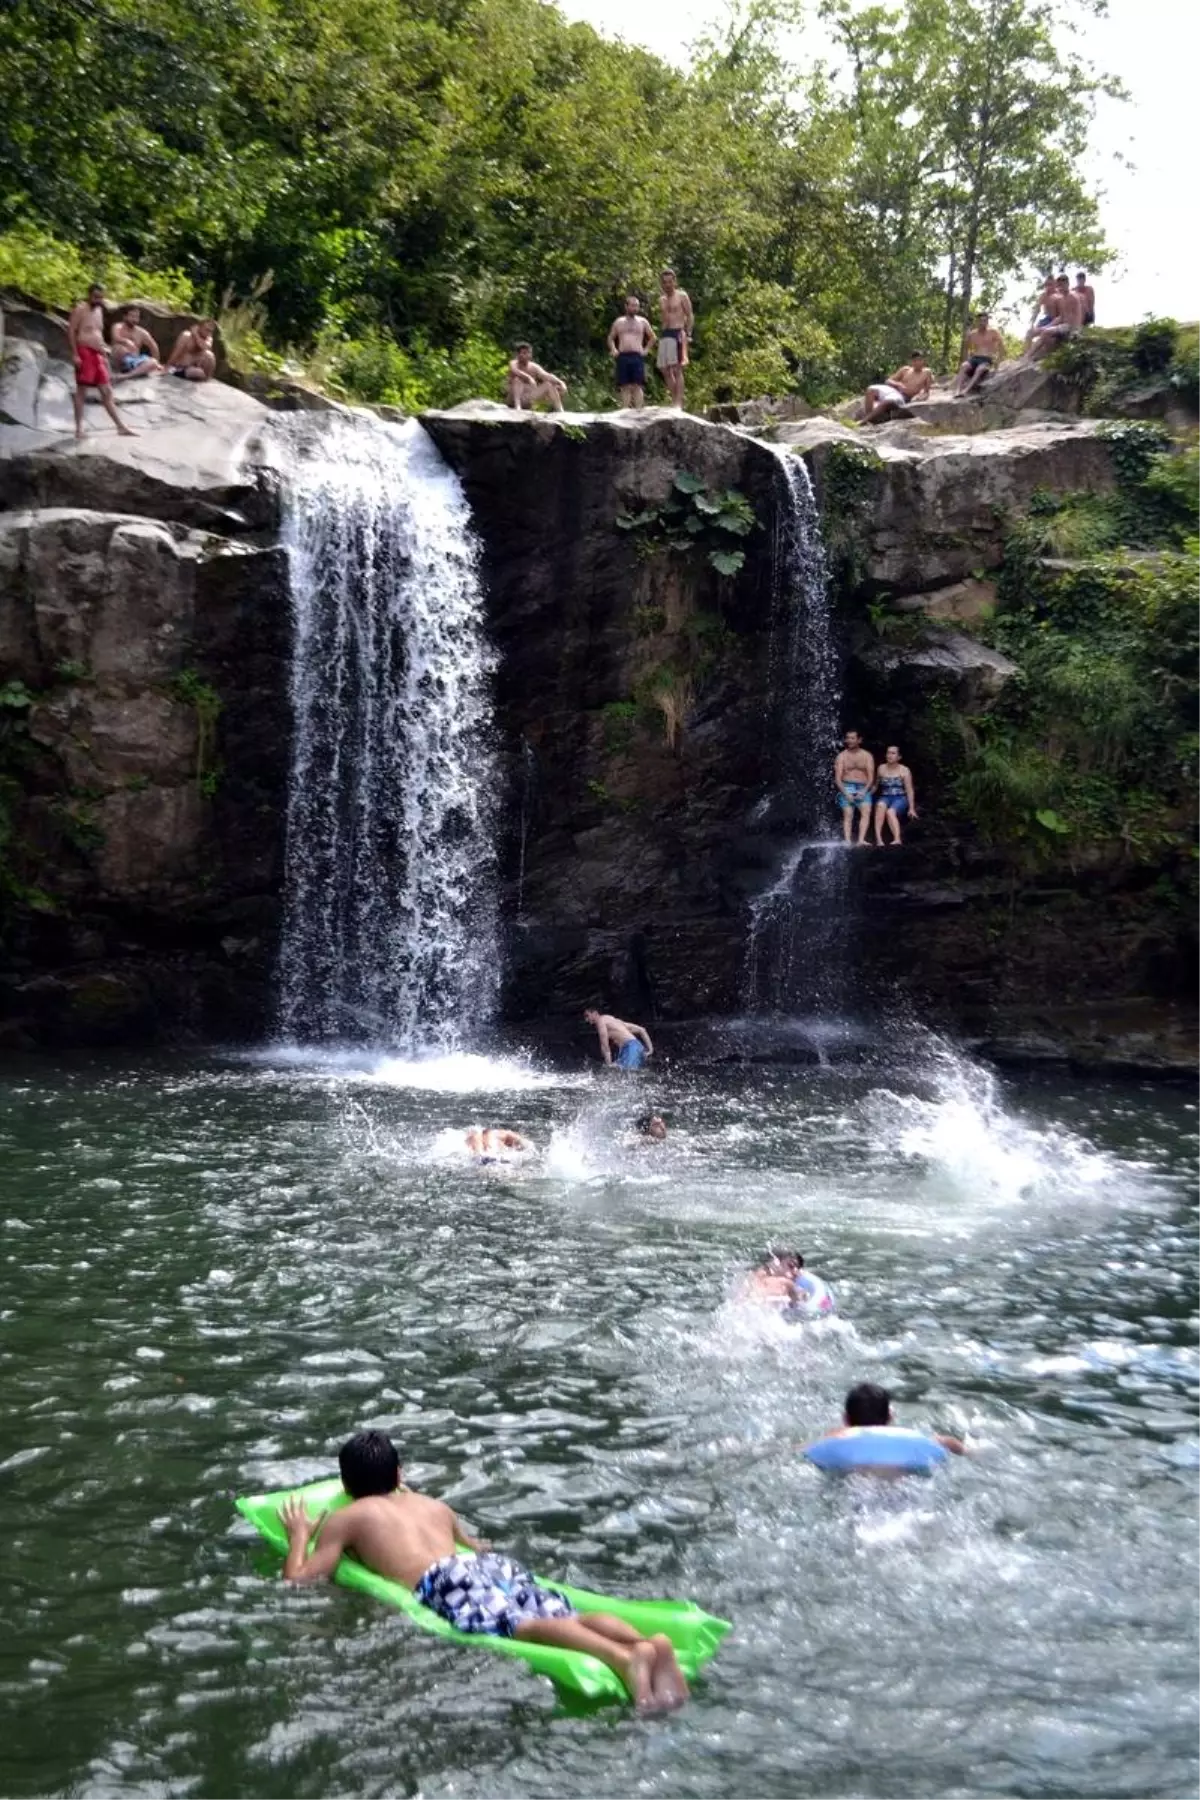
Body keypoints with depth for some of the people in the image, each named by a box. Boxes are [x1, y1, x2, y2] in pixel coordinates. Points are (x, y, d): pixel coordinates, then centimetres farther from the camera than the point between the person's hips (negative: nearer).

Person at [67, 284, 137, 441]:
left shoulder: (99, 310, 18)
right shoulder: (80, 310, -6)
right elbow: (70, 331, -11)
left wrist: (105, 355, 19)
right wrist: (75, 355, -18)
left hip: (98, 355, 8)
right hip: (84, 353, -7)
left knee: (107, 392, 6)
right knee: (81, 391, -5)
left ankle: (121, 426, 6)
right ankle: (79, 428, -2)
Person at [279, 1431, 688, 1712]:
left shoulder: (344, 1519, 25)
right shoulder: (434, 1505, 40)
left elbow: (299, 1579, 18)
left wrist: (299, 1534, 40)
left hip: (447, 1582, -6)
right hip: (493, 1563, 6)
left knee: (522, 1625, -31)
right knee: (566, 1618, -15)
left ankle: (622, 1656, -58)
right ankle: (650, 1644, -45)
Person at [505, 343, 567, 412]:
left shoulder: (534, 367, 3)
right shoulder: (514, 364, -8)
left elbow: (546, 376, -12)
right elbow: (515, 371, -33)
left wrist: (560, 382, -31)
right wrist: (529, 378, -48)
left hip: (528, 401, 4)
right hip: (514, 399, -4)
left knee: (549, 384, -8)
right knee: (517, 379, -29)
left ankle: (559, 411, -15)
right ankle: (518, 406, -43)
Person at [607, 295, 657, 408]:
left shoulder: (643, 322, 11)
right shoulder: (618, 322, 14)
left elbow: (653, 338, 18)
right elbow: (610, 338, 22)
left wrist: (646, 350, 5)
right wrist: (613, 350, 6)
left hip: (637, 356, -1)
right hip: (622, 357, 1)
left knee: (637, 386, -11)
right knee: (625, 387, -1)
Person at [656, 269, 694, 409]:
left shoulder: (681, 296, 1)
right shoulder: (661, 300, 18)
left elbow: (690, 316, -2)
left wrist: (687, 333, -10)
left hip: (678, 333, -7)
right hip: (665, 335, 7)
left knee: (677, 369, -13)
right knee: (664, 369, 6)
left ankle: (678, 402, -17)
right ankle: (673, 400, 14)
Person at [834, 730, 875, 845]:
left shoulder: (867, 756, 10)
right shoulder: (842, 756, 8)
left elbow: (871, 777, 3)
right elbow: (838, 778, 2)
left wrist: (864, 791, -14)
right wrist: (845, 793, -13)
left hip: (863, 789, 0)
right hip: (846, 788, 0)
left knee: (866, 811, -23)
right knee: (848, 815, -14)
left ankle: (861, 840, -33)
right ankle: (847, 842, -20)